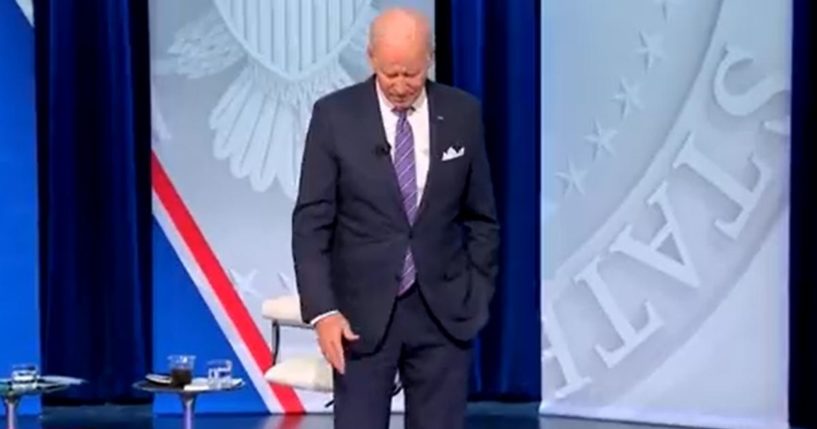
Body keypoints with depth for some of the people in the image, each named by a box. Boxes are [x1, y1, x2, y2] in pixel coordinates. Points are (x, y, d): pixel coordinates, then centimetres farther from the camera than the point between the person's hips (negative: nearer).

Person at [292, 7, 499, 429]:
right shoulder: (334, 115, -6)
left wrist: (477, 297, 3)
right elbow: (311, 222, -6)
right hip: (363, 313, -2)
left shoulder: (463, 113, 0)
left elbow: (481, 217, 9)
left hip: (443, 311, 2)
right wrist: (322, 310, -14)